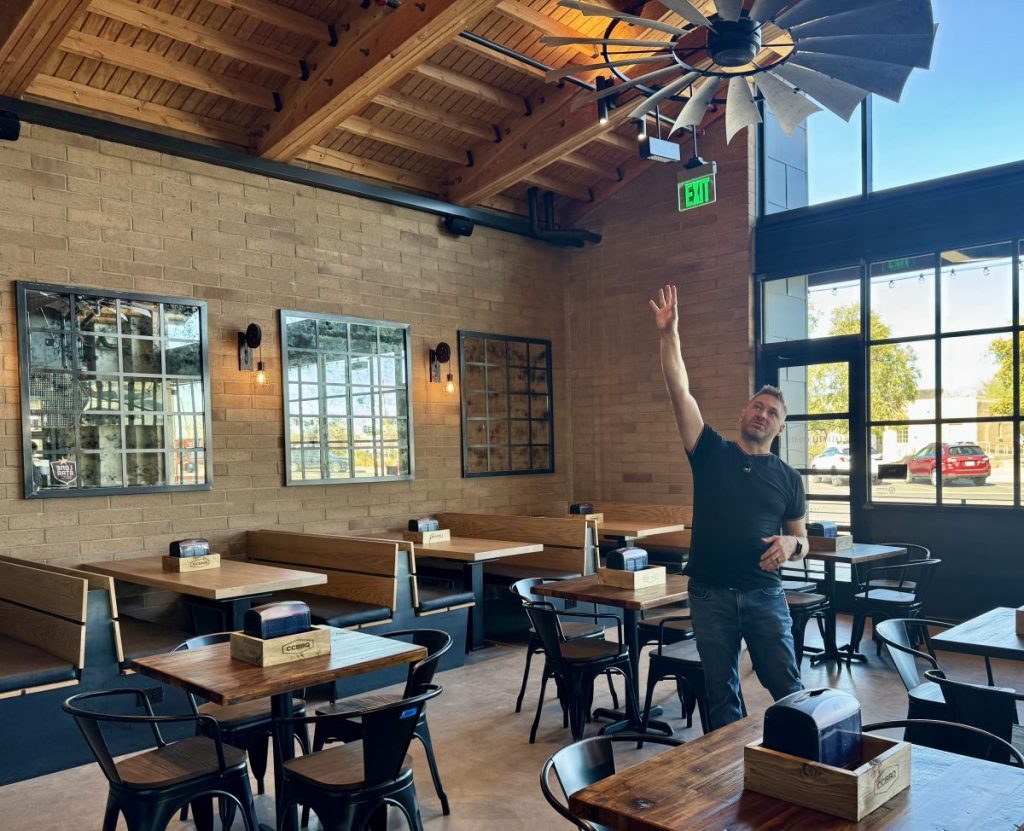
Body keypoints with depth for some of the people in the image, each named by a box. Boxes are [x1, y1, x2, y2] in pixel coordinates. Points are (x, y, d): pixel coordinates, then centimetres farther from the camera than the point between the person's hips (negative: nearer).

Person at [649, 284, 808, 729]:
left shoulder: (788, 478, 5)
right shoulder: (712, 453, 1)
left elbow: (802, 541, 12)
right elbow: (680, 391, -9)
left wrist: (791, 544, -13)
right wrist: (669, 334, -18)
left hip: (764, 593, 0)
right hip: (710, 593, 0)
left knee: (787, 686, 3)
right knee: (721, 693, 10)